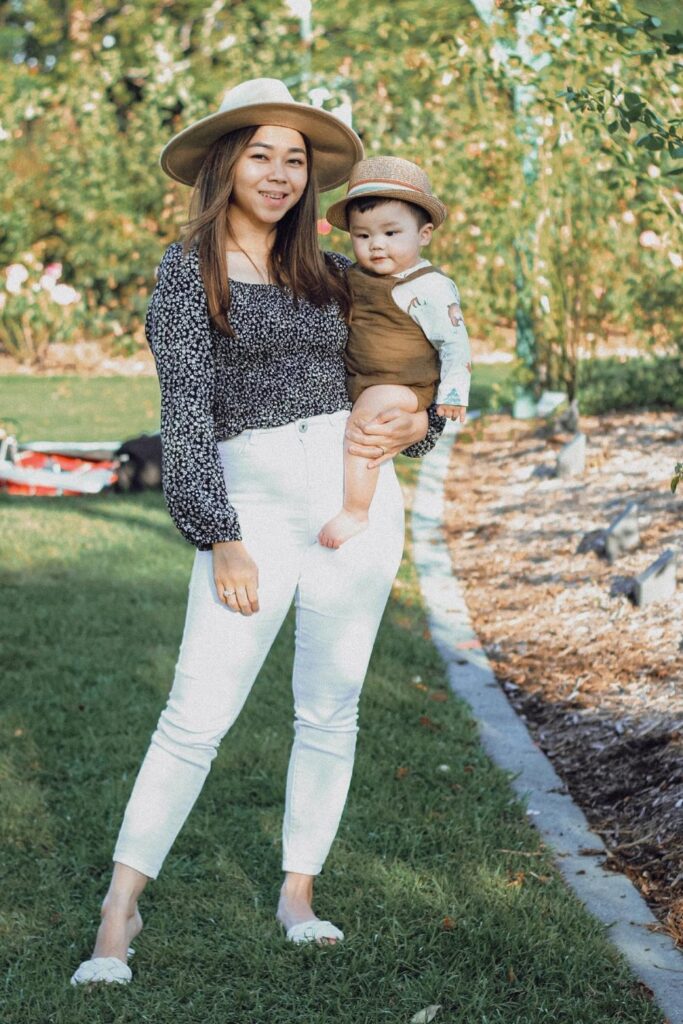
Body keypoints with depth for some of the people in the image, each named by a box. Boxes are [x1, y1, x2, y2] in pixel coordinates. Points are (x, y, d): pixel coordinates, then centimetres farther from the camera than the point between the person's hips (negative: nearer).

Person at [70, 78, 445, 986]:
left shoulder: (328, 272, 13)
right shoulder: (188, 271, 1)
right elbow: (185, 412, -6)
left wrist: (414, 425, -1)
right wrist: (221, 539, -13)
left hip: (357, 496, 4)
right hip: (252, 503, -4)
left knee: (330, 711, 8)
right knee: (198, 714, -8)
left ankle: (299, 892, 21)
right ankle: (121, 909, 2)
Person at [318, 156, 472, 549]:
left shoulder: (429, 287, -13)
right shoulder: (356, 278, 8)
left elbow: (454, 341, -11)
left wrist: (453, 391, -15)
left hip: (401, 388, -9)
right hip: (357, 385, 9)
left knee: (365, 415, -29)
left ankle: (356, 512, -28)